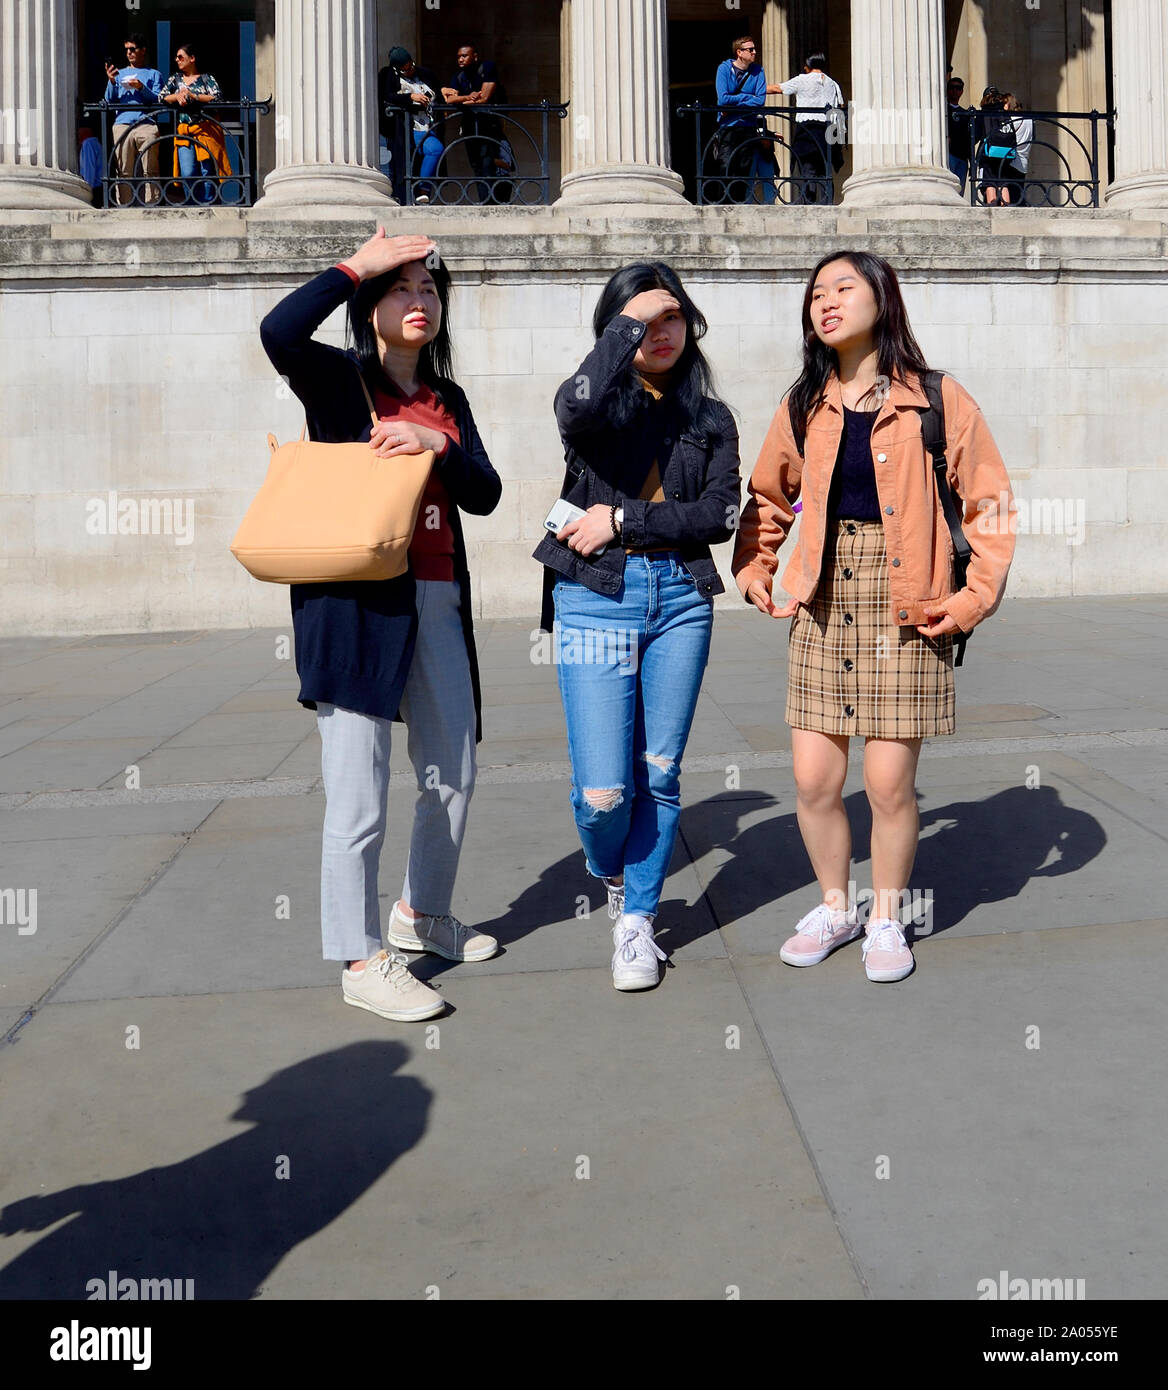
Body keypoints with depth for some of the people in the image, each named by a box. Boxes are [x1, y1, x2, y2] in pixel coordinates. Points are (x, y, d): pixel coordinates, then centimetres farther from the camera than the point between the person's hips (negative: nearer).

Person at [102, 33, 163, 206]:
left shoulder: (154, 74, 19)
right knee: (124, 171, -6)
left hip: (146, 125, -2)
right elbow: (109, 100, 17)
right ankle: (123, 207, -7)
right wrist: (111, 82, 1)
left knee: (151, 170, -10)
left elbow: (158, 100, 6)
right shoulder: (120, 73, 26)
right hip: (122, 124, 2)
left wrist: (142, 88, -10)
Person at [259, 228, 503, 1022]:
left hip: (437, 601, 7)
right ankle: (361, 961, 10)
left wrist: (437, 446, -12)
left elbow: (485, 495, 6)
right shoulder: (338, 378, 1)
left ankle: (423, 914, 36)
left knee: (454, 775, 15)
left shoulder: (448, 400, 17)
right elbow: (278, 333, -21)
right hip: (354, 601, -6)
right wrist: (356, 266, -12)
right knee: (359, 795, -4)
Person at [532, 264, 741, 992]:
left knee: (660, 774, 6)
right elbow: (575, 409, -23)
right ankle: (614, 877, 27)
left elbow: (718, 515, -2)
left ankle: (638, 920, 22)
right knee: (603, 791, -7)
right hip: (596, 599, -2)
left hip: (681, 598, 3)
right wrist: (629, 321, -13)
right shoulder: (601, 402, 4)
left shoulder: (712, 418, 12)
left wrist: (624, 520, -10)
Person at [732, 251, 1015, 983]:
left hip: (906, 611, -3)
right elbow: (768, 498, 20)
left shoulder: (938, 400, -2)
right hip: (823, 609, 3)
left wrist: (976, 597, -8)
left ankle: (887, 919, 21)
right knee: (814, 780, 3)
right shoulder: (805, 406, 9)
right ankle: (836, 908, 26)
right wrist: (754, 571, 8)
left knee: (890, 782, -2)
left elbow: (989, 504, 0)